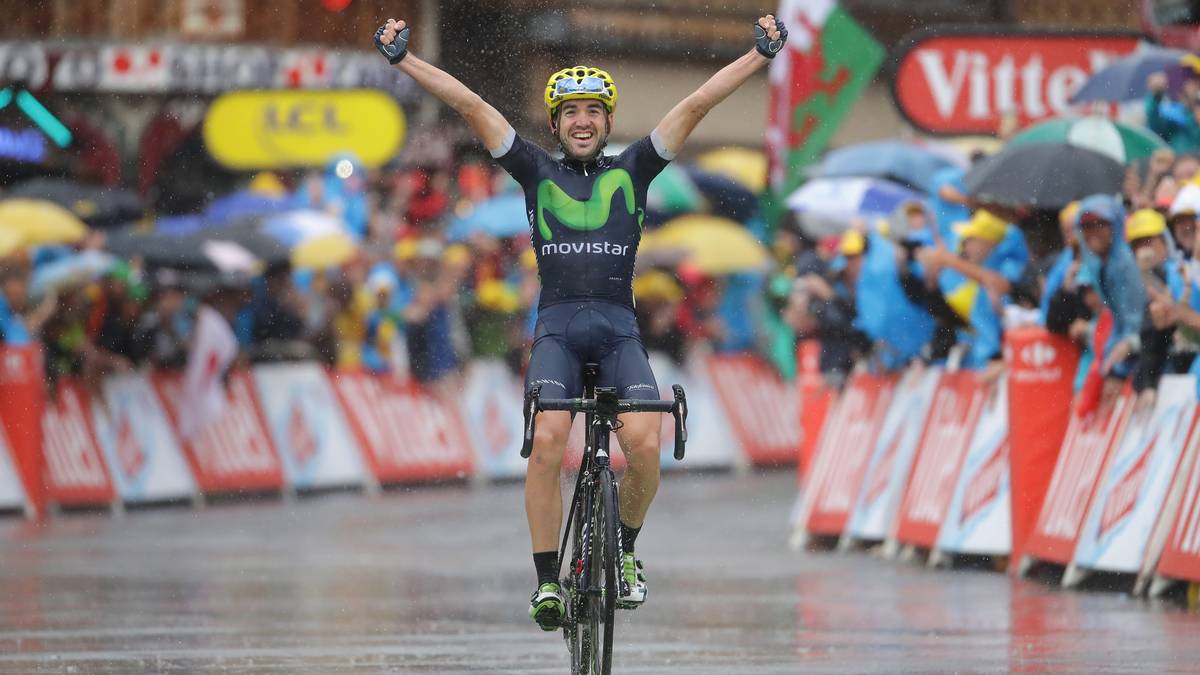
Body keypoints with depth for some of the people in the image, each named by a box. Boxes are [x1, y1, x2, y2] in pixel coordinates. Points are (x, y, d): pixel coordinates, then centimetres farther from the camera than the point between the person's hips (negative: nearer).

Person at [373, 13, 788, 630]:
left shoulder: (631, 171, 14)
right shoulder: (537, 172, 13)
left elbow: (696, 105, 10)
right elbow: (470, 105, 9)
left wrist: (760, 56, 6)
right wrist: (403, 59, 5)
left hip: (618, 328, 0)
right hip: (557, 327, 0)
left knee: (643, 443, -22)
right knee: (547, 441, -25)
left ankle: (626, 548, 7)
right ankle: (548, 580, -14)